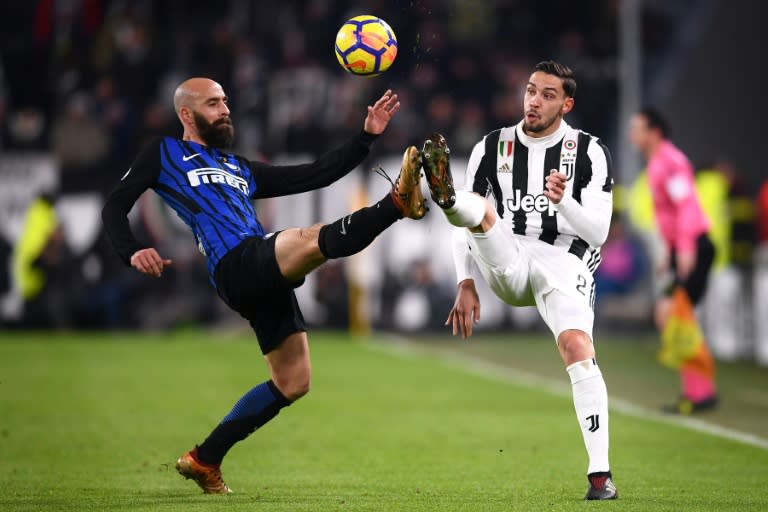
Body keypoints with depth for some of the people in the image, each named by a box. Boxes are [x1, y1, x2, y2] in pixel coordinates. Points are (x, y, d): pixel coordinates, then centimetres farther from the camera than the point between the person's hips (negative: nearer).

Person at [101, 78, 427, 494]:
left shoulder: (241, 170, 32)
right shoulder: (165, 154, 16)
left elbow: (316, 176, 27)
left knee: (293, 383, 6)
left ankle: (204, 459, 13)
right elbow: (115, 207, 9)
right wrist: (132, 253, -12)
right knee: (315, 239, -32)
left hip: (268, 278, 8)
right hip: (235, 267, -7)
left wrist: (367, 135, 19)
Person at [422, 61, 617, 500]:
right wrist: (466, 284, -1)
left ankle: (600, 472, -25)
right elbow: (470, 228, 10)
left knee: (577, 347, -25)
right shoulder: (494, 147, 9)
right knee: (478, 209, -24)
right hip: (506, 262, 3)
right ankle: (447, 197, -64)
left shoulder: (590, 154, 2)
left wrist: (563, 202, -23)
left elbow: (597, 233, -5)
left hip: (563, 262, -3)